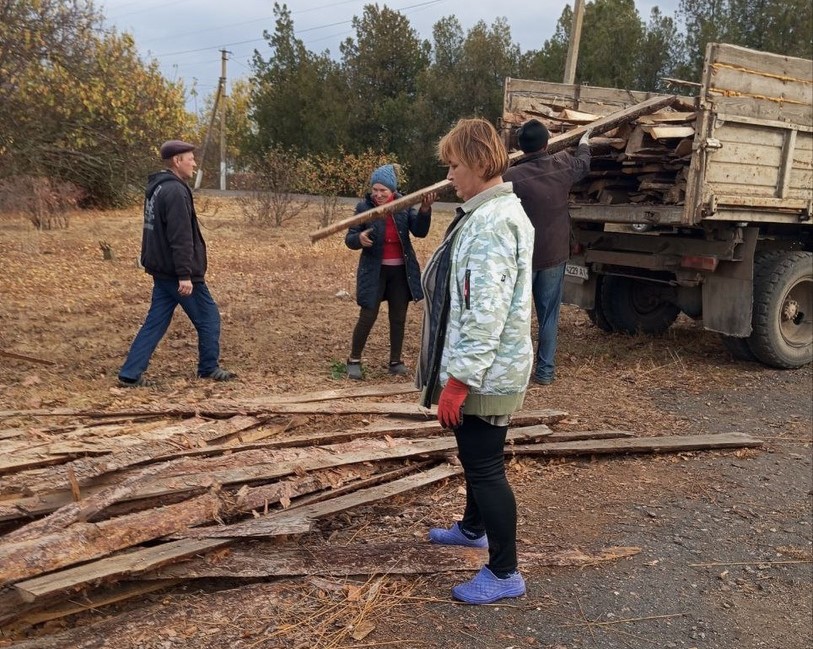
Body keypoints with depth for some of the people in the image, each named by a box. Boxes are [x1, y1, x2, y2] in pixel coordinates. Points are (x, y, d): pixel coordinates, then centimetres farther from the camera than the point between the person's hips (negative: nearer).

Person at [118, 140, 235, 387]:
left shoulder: (156, 188, 14)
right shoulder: (175, 191, -18)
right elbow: (180, 238, -24)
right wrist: (185, 274, -24)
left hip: (162, 271, 10)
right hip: (178, 272, -9)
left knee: (155, 322, 11)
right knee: (208, 318, 7)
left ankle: (130, 374, 9)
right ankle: (209, 369, 19)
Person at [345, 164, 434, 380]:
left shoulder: (404, 205, -3)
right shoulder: (364, 207, -9)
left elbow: (420, 231, -13)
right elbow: (349, 238, -8)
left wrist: (425, 210, -31)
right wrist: (359, 238, -32)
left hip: (400, 270, 3)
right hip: (375, 270, -2)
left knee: (399, 317, 10)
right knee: (368, 316, 0)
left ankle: (395, 361, 25)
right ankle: (354, 360, 18)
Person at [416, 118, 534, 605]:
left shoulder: (494, 221, -21)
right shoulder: (489, 212, 13)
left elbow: (486, 310, -27)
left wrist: (458, 378, -25)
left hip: (487, 372, -11)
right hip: (486, 367, 11)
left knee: (485, 464, 0)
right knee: (477, 456, 25)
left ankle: (505, 574, 15)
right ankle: (473, 529, 47)